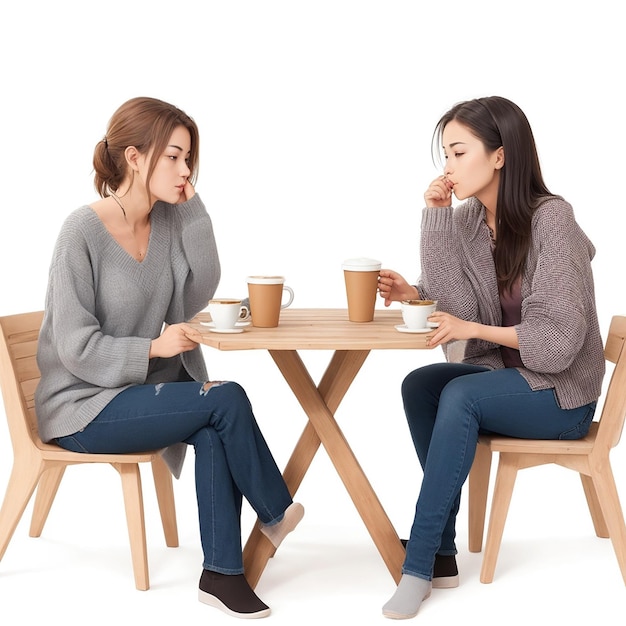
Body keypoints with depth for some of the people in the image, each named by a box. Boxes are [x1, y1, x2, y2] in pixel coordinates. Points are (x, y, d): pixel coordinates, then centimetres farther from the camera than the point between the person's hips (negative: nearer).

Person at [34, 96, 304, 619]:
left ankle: (222, 572, -18)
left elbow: (197, 295, -7)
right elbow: (76, 348, -16)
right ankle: (275, 514, 0)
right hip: (83, 405, -6)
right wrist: (153, 347, -27)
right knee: (228, 401, -21)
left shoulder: (169, 220, 3)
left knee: (215, 431, -25)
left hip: (145, 390, 6)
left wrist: (191, 206, -8)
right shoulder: (84, 233, -16)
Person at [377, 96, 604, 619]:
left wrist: (475, 330, -22)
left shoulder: (551, 218, -18)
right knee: (419, 385, -19)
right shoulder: (466, 221, 2)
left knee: (460, 395, -30)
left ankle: (419, 565, -26)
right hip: (502, 376, 7)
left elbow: (557, 336, -21)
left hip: (561, 391, -6)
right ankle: (443, 552, -15)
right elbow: (456, 306, -8)